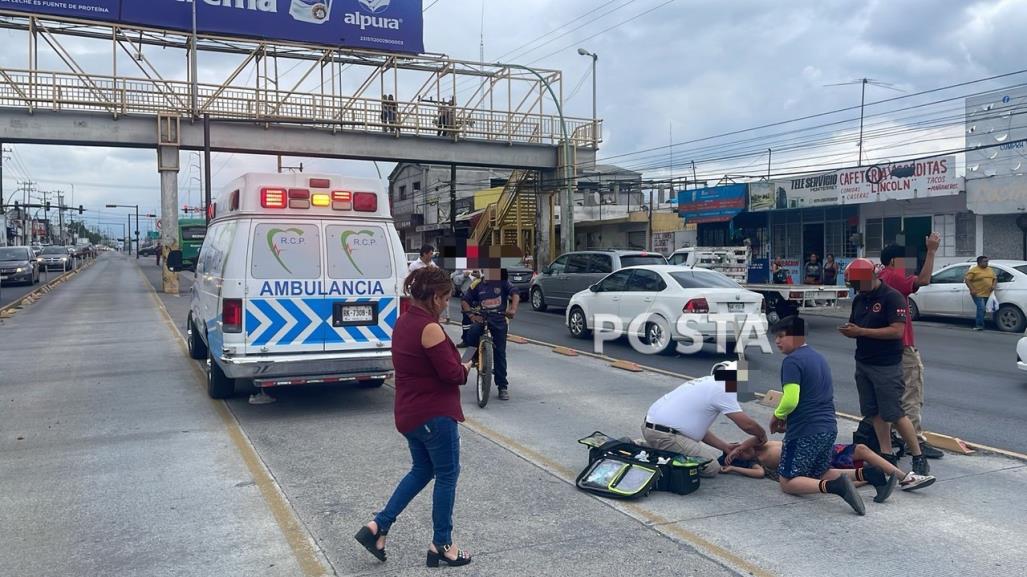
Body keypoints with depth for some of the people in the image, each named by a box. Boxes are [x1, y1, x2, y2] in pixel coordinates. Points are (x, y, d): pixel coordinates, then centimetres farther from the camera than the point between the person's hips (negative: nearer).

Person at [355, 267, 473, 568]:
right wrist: (465, 368, 1)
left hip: (410, 413, 9)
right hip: (435, 415, -9)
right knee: (447, 475, 6)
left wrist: (456, 365, 6)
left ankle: (378, 527, 18)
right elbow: (451, 373, -21)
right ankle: (441, 545, 18)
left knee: (422, 470, 21)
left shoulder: (403, 322, 8)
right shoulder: (430, 328, -21)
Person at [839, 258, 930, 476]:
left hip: (886, 366, -7)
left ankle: (919, 459, 7)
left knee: (894, 414, -5)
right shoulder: (859, 299, 10)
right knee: (875, 413, 9)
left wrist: (861, 331, -22)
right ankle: (887, 456, 17)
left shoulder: (892, 297, -13)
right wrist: (848, 331, -7)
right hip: (863, 363, 7)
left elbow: (897, 331, -21)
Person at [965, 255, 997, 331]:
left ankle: (978, 325, 17)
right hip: (978, 294, -6)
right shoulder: (973, 270, -6)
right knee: (981, 308, -18)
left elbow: (995, 279, 22)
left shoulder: (990, 270, 15)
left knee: (981, 309, 9)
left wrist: (993, 285, 2)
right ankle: (980, 325, -16)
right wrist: (972, 289, -17)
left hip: (988, 294, 6)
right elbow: (967, 280, -9)